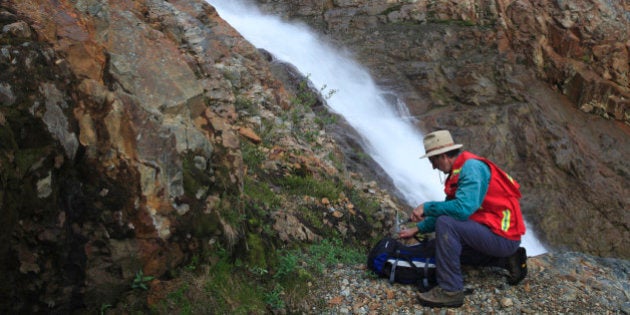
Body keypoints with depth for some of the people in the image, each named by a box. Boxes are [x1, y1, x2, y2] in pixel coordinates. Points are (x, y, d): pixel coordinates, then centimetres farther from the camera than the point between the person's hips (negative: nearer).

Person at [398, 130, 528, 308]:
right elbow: (448, 209, 20)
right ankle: (507, 260, 15)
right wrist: (418, 229, 16)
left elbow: (462, 208, -31)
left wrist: (427, 207, -18)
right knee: (438, 244, 18)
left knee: (446, 224, -25)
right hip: (493, 233, 10)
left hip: (502, 235, -10)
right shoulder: (459, 171, 12)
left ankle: (450, 290, -18)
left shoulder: (471, 167, -19)